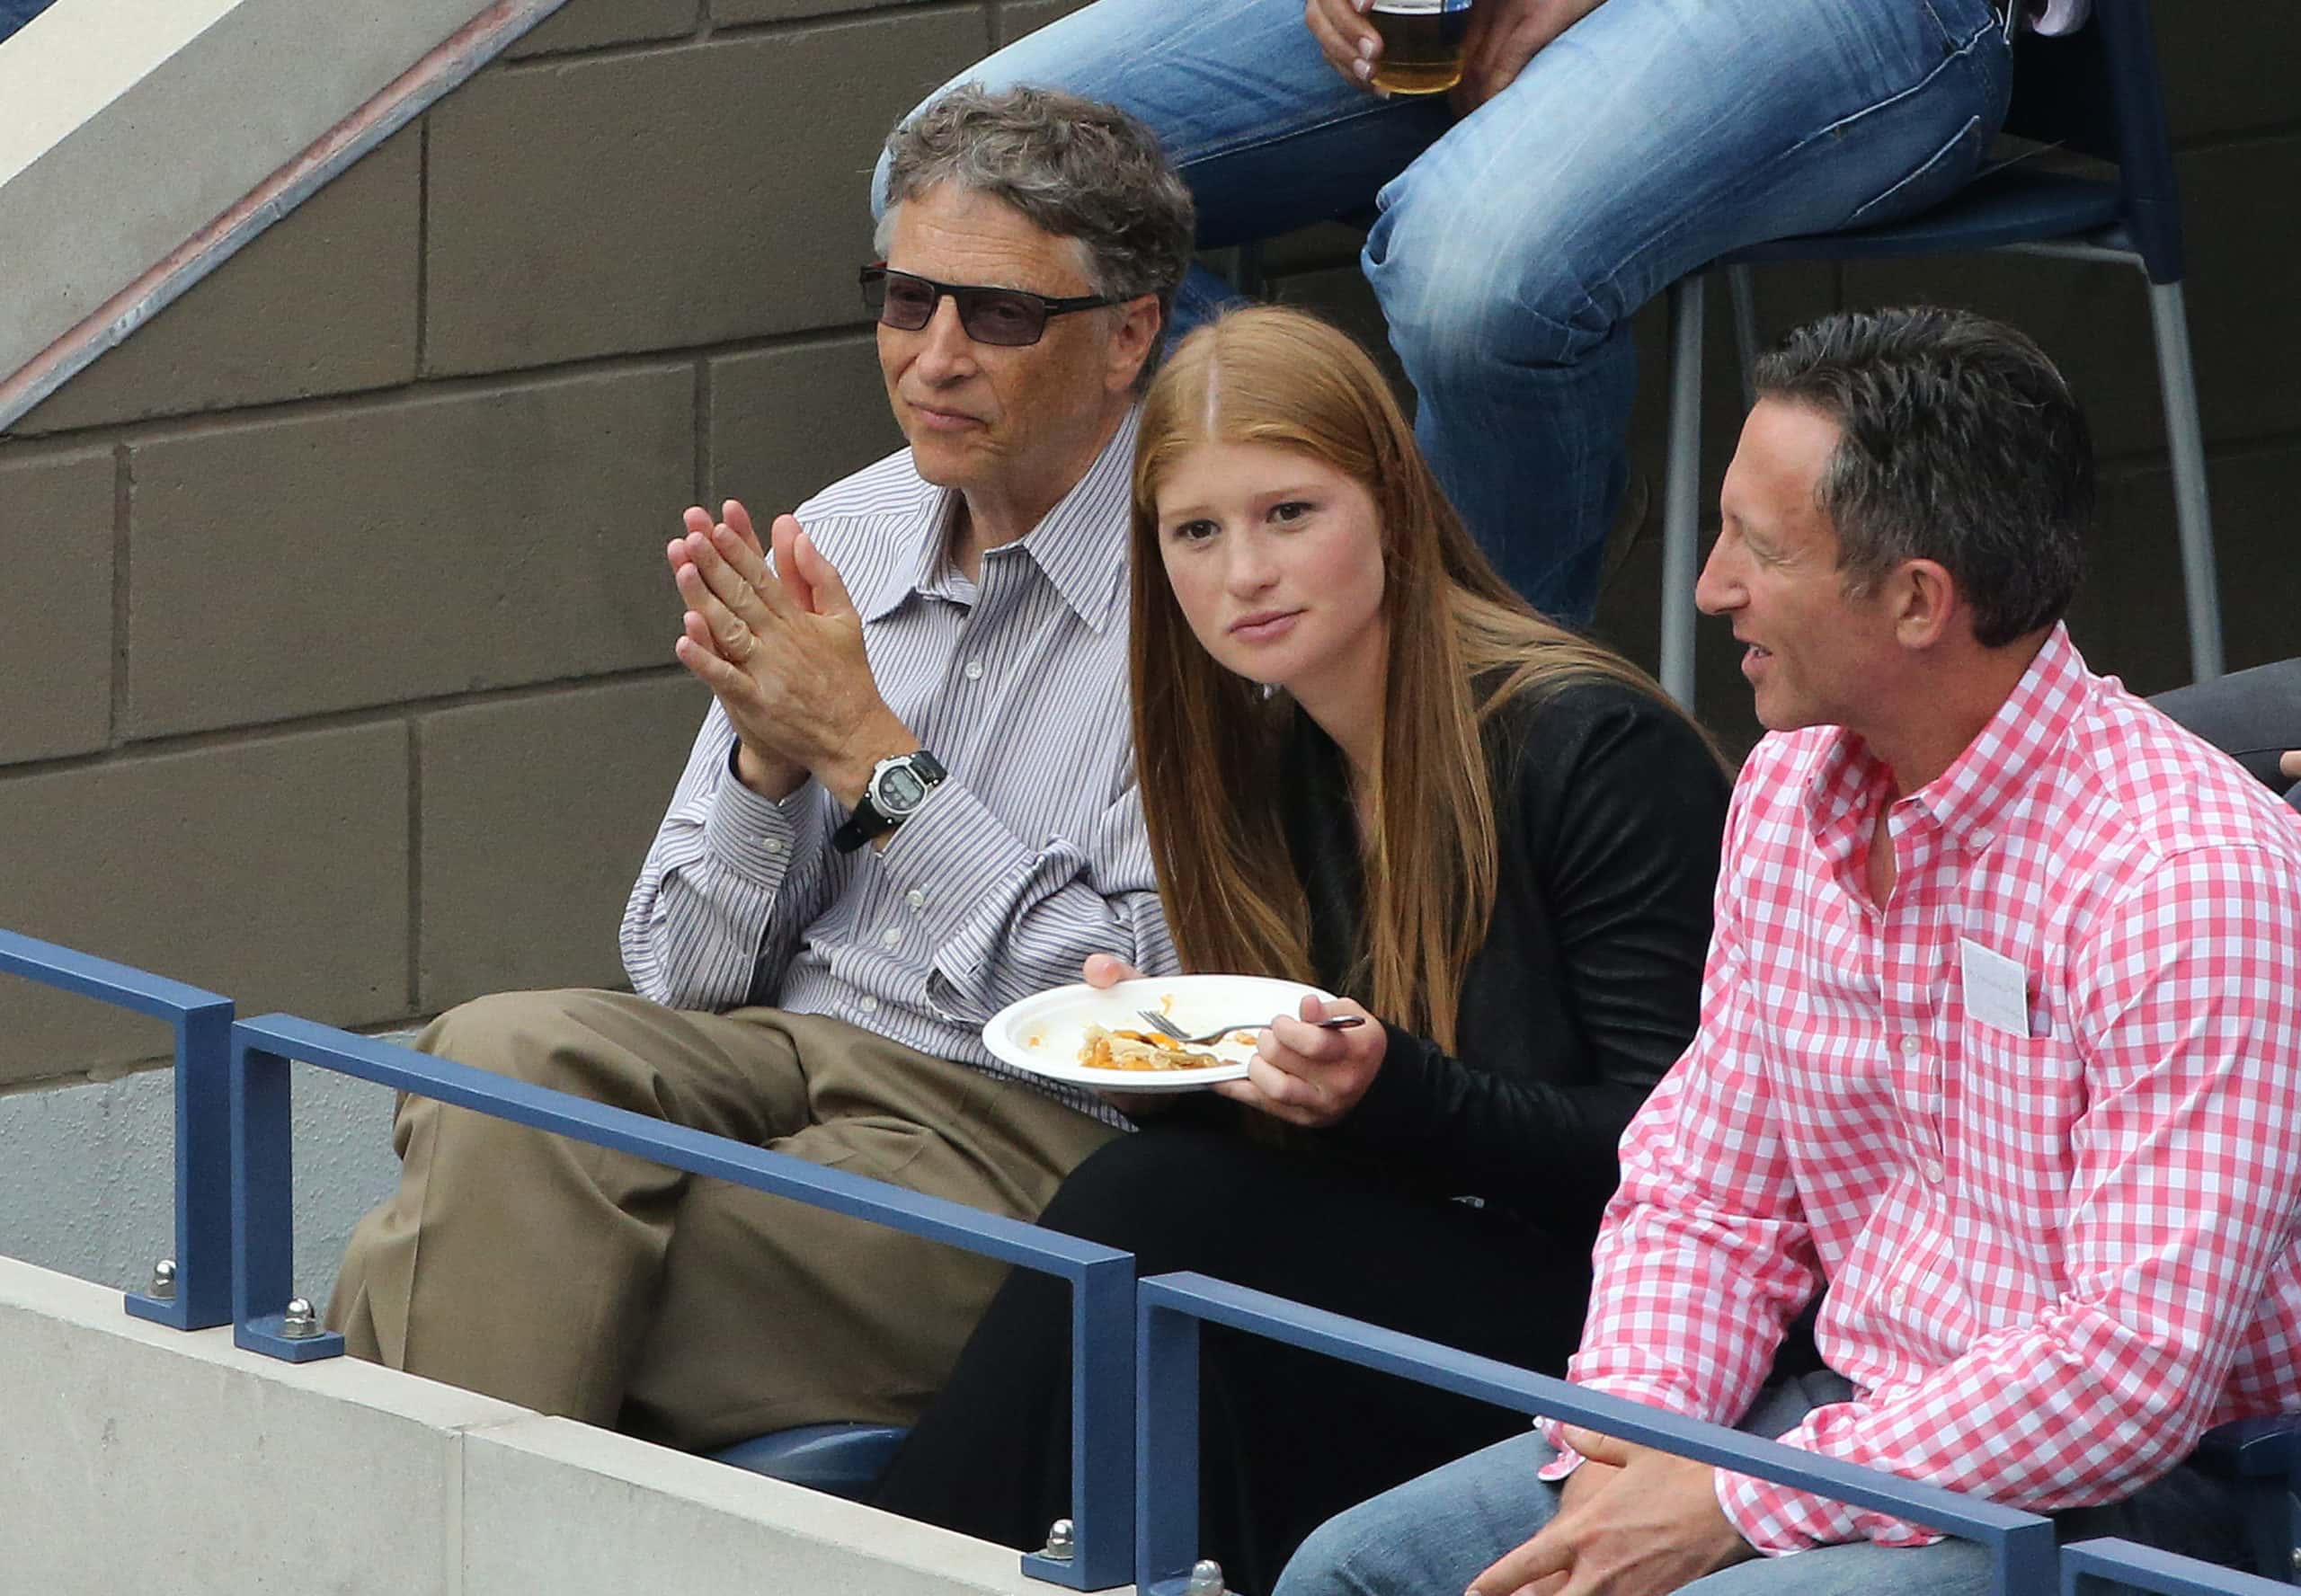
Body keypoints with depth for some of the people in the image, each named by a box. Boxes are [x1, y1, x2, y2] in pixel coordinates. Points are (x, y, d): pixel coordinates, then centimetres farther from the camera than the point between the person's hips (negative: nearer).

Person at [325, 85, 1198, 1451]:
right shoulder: (843, 537, 13)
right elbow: (681, 974, 13)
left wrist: (870, 754, -12)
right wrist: (769, 759, -8)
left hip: (1023, 1135, -6)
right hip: (773, 1062, 6)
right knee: (508, 1056, -27)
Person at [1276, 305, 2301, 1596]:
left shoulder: (2186, 875, -20)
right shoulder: (1790, 794, 6)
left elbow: (2136, 1368, -25)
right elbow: (1702, 1199, 13)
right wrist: (1629, 1459, -8)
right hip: (1854, 1420, 8)